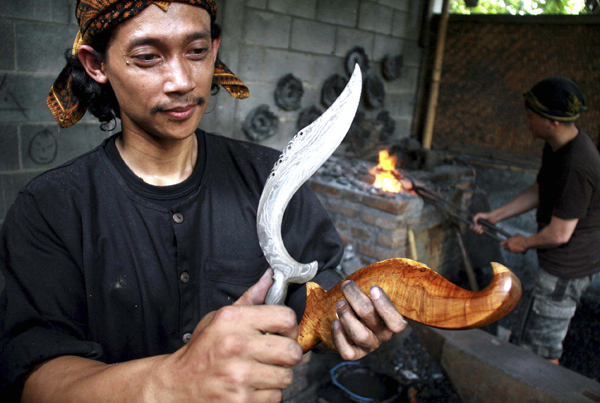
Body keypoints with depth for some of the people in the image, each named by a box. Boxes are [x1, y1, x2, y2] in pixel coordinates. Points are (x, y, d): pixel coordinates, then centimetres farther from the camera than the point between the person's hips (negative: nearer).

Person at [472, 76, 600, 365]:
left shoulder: (577, 166, -32)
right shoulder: (557, 147, 1)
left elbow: (559, 234, -27)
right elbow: (538, 192, 13)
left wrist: (525, 242, -8)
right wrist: (496, 215, 9)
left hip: (567, 267, -10)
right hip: (563, 263, 10)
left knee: (540, 348, 3)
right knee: (548, 339, 27)